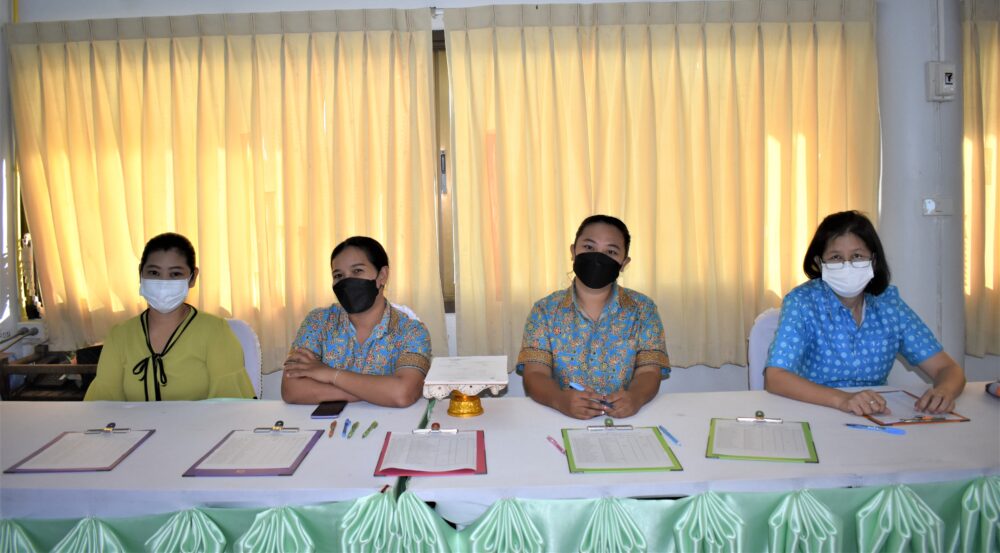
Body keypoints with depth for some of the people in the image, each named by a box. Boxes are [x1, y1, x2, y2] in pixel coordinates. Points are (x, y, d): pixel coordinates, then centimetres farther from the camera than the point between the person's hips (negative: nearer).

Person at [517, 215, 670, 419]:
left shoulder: (643, 310, 5)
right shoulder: (545, 310, 2)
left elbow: (649, 372, -2)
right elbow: (535, 375, -6)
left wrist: (635, 398, -25)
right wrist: (561, 400, -27)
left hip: (624, 422, 0)